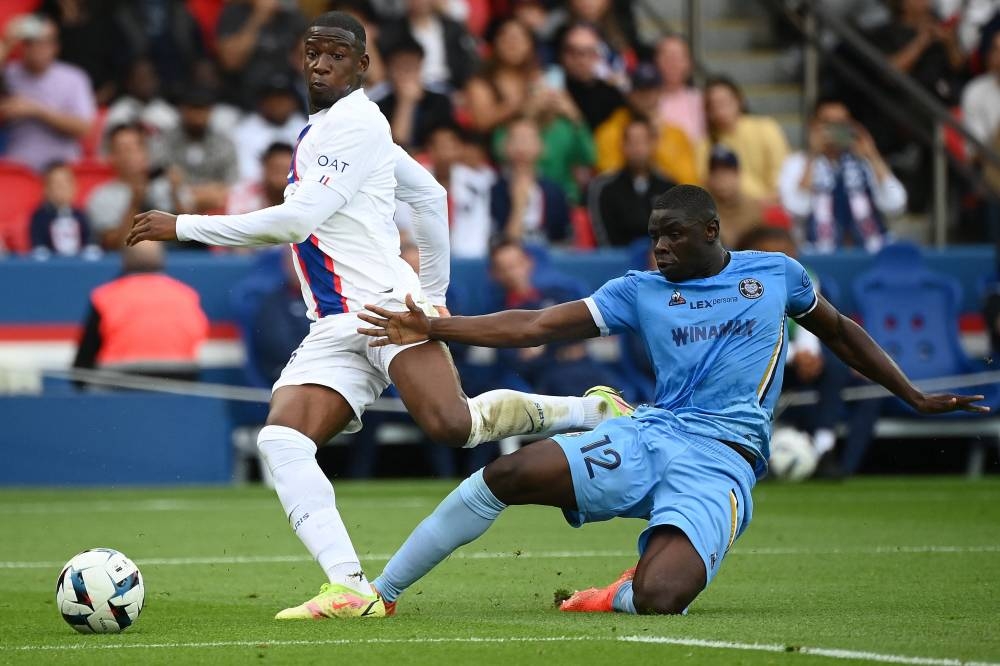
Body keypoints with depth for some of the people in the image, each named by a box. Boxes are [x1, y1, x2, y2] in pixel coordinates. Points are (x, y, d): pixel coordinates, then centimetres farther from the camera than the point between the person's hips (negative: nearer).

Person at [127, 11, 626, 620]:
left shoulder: (356, 123, -6)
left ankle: (592, 412, -3)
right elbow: (430, 194, 32)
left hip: (385, 303, -9)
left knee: (452, 425, -28)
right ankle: (352, 590, -25)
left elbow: (296, 221, -15)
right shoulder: (319, 130, 23)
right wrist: (435, 288, 33)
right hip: (333, 332, 9)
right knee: (281, 441, -14)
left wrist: (183, 227, -12)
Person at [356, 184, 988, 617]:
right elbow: (537, 325, 6)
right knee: (506, 475, -19)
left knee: (658, 598, -30)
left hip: (720, 458, -3)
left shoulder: (776, 274, 9)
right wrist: (434, 328, -3)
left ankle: (621, 593, 9)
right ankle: (380, 593, -8)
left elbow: (840, 331, 26)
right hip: (648, 435, 3)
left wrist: (915, 396, 25)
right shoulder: (642, 290, 11)